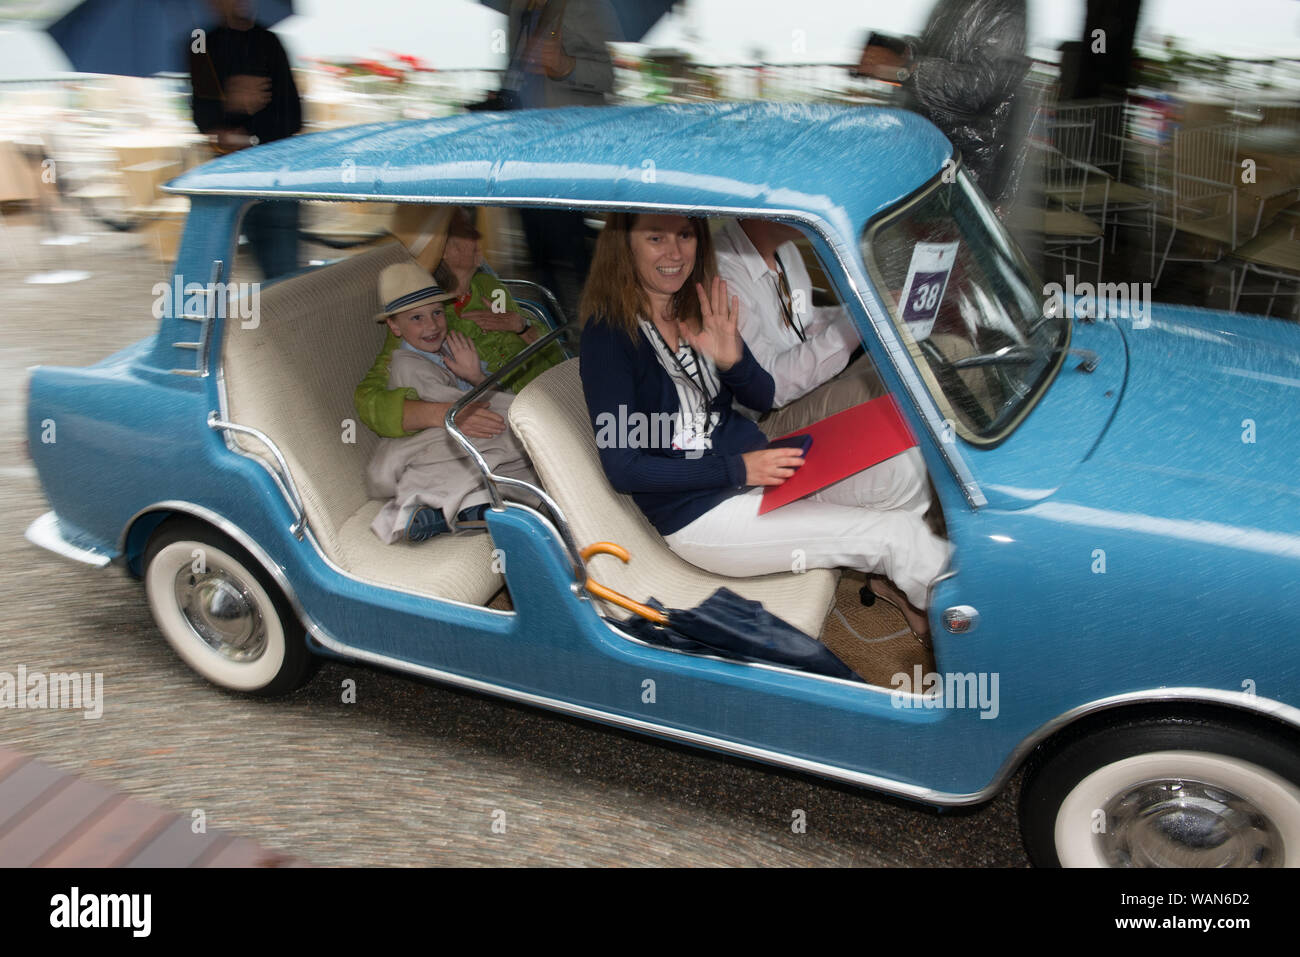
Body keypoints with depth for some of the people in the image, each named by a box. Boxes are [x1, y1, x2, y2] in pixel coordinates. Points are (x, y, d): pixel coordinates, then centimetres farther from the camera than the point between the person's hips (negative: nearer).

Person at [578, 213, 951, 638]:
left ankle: (891, 578, 17)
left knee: (909, 467, -8)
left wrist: (732, 360, -16)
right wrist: (737, 469, -20)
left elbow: (762, 399, 7)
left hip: (754, 466, 7)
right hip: (697, 514, -7)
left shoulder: (700, 305, 2)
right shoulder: (608, 336, -18)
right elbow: (623, 470, -18)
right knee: (897, 533, -12)